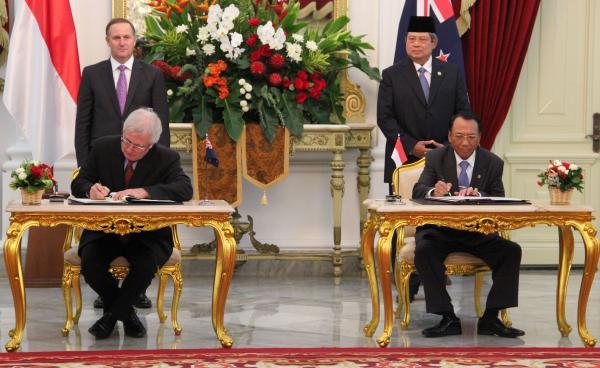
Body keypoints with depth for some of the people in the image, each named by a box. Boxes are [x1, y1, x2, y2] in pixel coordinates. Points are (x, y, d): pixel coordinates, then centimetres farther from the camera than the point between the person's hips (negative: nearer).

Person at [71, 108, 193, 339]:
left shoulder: (167, 159, -7)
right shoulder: (103, 148, 0)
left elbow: (185, 189, -23)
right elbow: (79, 184, 4)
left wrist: (144, 191, -36)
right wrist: (91, 189, -23)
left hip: (147, 235, -2)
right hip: (104, 231, 2)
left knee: (146, 263, -34)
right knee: (90, 261, -28)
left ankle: (112, 314, -9)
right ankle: (126, 312, -2)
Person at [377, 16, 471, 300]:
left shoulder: (452, 73, 9)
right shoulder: (392, 76, 4)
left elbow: (463, 114, 8)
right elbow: (385, 118, -2)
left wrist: (450, 146, -7)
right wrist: (411, 146, -12)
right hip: (404, 161, -1)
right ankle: (407, 285, 5)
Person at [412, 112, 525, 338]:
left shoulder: (493, 163, 5)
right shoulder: (435, 158, 2)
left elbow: (499, 201, -4)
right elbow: (417, 191, -11)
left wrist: (478, 196, -27)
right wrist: (434, 191, -36)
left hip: (478, 233, 2)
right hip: (440, 230, -1)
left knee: (512, 251, -23)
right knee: (423, 251, -33)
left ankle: (491, 318, -18)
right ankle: (448, 319, -26)